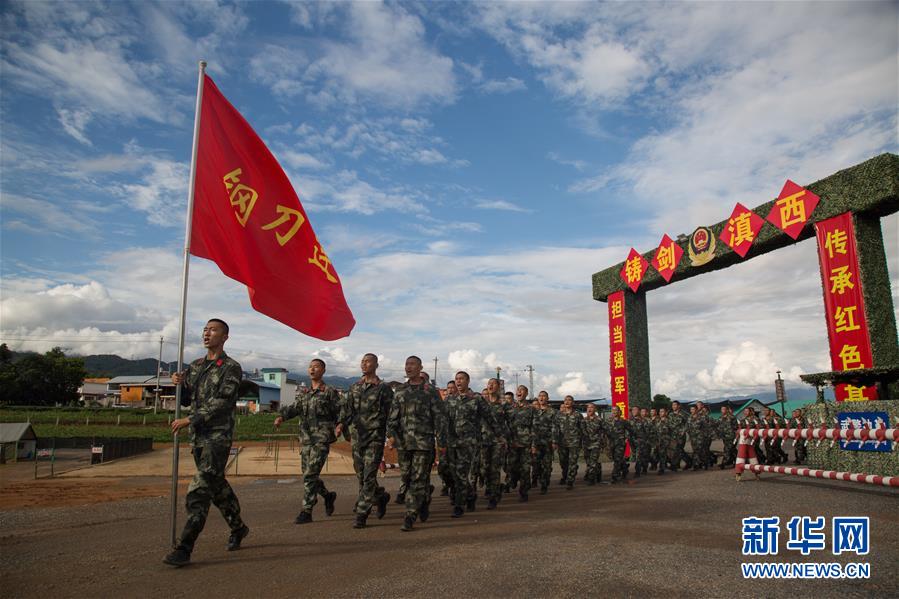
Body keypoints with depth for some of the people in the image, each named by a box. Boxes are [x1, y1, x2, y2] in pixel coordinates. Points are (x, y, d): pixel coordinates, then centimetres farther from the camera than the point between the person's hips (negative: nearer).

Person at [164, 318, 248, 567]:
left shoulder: (231, 368, -7)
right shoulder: (194, 366, 14)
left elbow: (222, 403, -16)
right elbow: (186, 399, 20)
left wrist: (190, 420, -19)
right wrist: (179, 384, -1)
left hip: (218, 435, -7)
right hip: (197, 435, 7)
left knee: (199, 490, -12)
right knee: (216, 485, 16)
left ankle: (184, 548, -11)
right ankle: (238, 528, 32)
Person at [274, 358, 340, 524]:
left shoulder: (330, 392, 0)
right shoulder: (302, 392, 14)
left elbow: (339, 413, -1)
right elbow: (295, 408, 1)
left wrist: (338, 427, -16)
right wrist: (281, 416, -16)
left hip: (322, 439, -6)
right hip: (305, 439, 6)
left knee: (310, 474, -11)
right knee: (308, 475, 11)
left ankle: (306, 511, -3)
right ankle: (328, 495, 35)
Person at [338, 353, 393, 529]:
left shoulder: (383, 388, -4)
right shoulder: (354, 387, 12)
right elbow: (347, 409, 12)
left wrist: (391, 435, -10)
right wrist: (341, 424, -5)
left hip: (375, 437, -6)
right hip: (357, 436, 6)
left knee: (369, 476, -7)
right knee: (360, 474, 13)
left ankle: (361, 514, 0)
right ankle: (381, 496, 36)